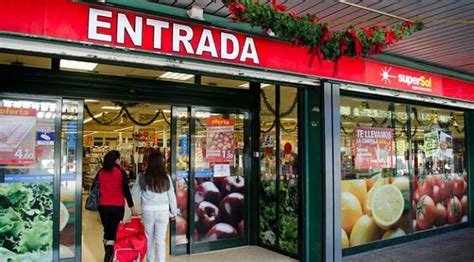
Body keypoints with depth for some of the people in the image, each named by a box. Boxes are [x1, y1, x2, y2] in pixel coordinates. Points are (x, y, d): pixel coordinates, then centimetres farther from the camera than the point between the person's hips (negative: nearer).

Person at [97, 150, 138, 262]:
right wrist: (132, 207, -3)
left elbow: (96, 189, 9)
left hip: (103, 206, 4)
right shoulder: (121, 172, -6)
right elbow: (126, 191, -7)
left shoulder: (101, 172, 5)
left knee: (107, 231, 16)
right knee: (114, 232, 0)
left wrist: (96, 203, 18)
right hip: (117, 206, -4)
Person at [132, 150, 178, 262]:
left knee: (149, 238, 18)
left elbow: (134, 192, 6)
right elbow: (172, 196, 0)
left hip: (148, 210, 1)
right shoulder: (166, 177, -7)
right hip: (163, 211, -1)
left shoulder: (142, 177, -7)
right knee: (160, 239, 6)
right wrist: (174, 212, 12)